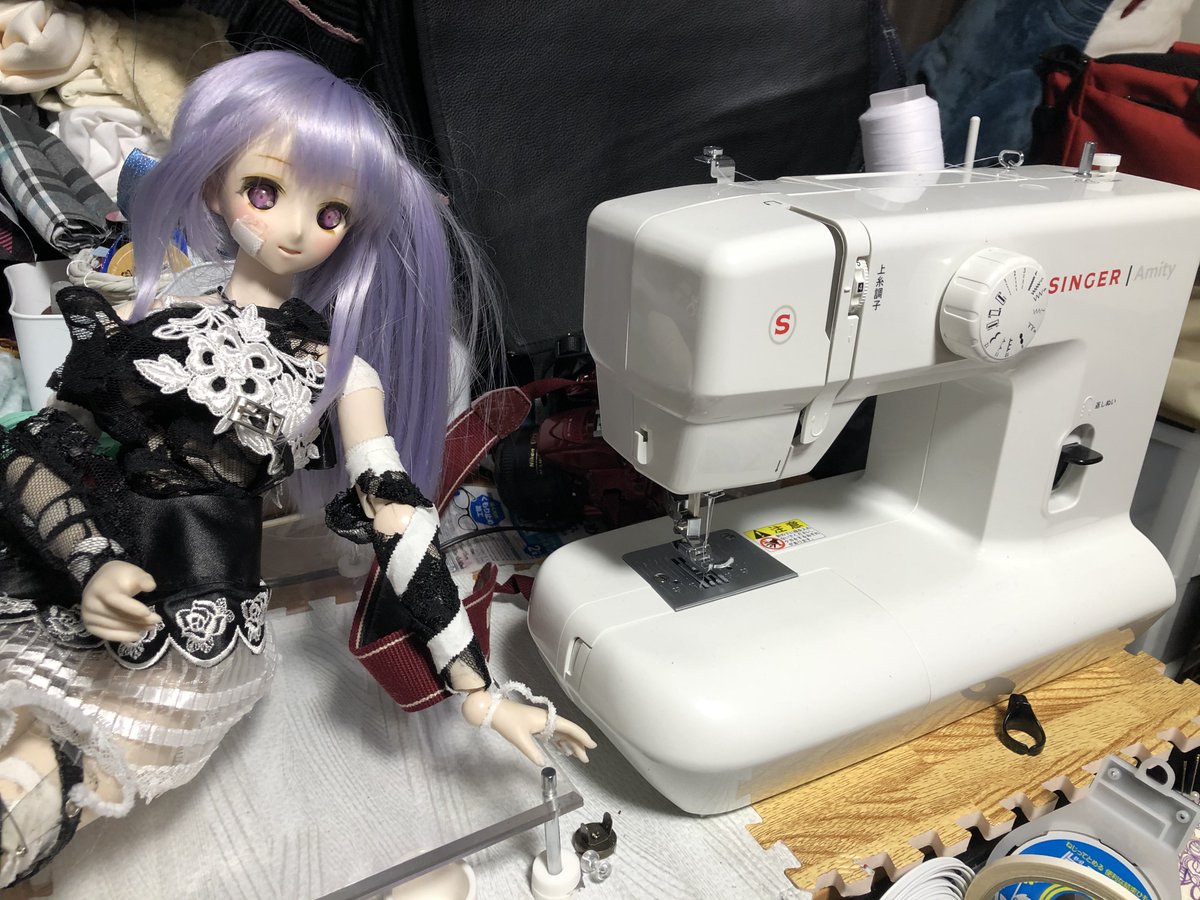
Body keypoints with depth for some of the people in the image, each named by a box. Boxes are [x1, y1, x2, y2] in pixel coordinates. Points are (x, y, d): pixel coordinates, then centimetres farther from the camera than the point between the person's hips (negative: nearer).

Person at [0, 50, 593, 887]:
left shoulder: (341, 367, 3)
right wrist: (91, 565, -17)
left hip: (183, 636, -3)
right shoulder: (152, 318, 8)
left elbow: (401, 527, -2)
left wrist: (481, 691, -5)